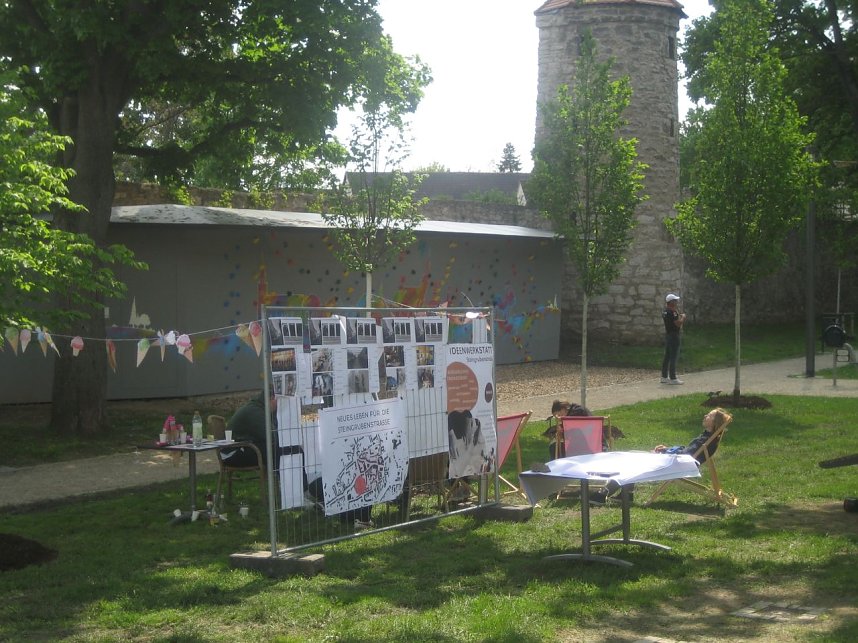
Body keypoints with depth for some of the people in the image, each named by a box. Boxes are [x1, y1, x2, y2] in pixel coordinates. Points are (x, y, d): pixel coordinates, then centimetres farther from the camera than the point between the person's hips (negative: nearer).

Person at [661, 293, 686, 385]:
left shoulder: (664, 311, 11)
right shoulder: (672, 312, -19)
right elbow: (678, 323, -23)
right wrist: (683, 317, -4)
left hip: (667, 334, 10)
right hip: (674, 335, -10)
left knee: (667, 356, 13)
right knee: (673, 357, -6)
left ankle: (664, 377, 17)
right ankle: (672, 378, -5)